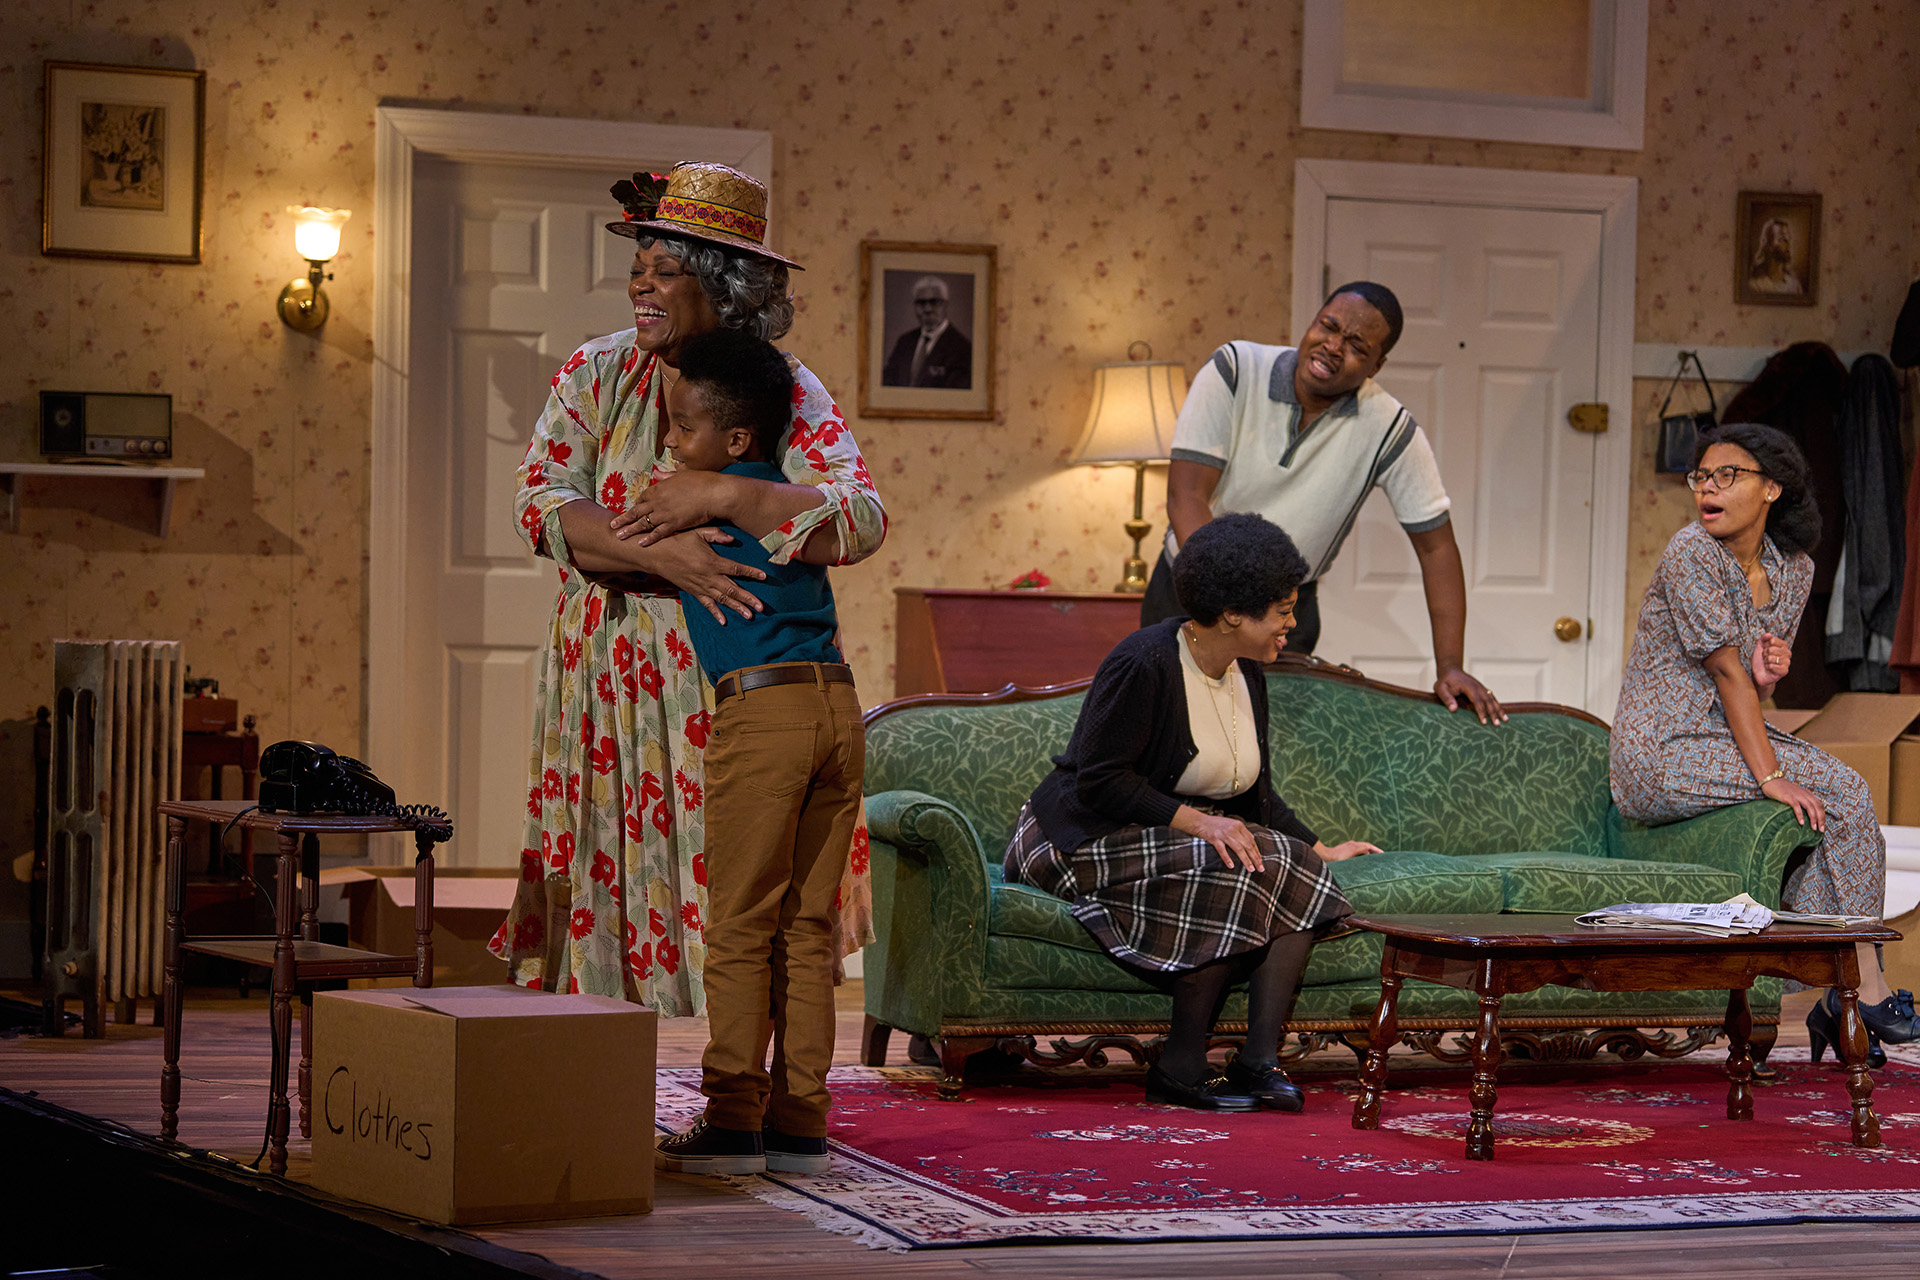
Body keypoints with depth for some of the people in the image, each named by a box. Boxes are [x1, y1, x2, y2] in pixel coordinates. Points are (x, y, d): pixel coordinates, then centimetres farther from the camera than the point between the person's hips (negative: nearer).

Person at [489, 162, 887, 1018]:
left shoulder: (788, 394, -5)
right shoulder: (598, 373, 3)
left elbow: (859, 523, -18)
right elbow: (540, 502, -10)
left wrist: (716, 496, -25)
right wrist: (660, 553, -24)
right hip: (604, 686, 2)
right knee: (597, 890, 3)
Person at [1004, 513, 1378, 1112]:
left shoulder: (1245, 674, 8)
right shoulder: (1144, 663, -19)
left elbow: (1255, 794, 17)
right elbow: (1100, 781, -20)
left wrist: (1317, 849, 8)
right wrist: (1195, 820, -26)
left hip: (1192, 832, 8)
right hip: (1090, 837, -8)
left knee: (1296, 877, -17)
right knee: (1233, 873, -31)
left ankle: (1260, 1058, -24)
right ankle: (1180, 1066, -26)